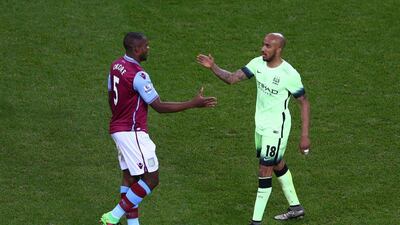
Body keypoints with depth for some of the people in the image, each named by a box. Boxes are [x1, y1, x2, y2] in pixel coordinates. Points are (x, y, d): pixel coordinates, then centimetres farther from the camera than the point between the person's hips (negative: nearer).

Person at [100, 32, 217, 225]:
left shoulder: (116, 66, 5)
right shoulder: (138, 75, -22)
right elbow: (159, 106, -20)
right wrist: (193, 104, -17)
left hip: (118, 128, 10)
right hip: (133, 134, -10)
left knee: (129, 176, 13)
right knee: (151, 179, -3)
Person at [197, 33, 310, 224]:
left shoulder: (289, 74, -22)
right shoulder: (258, 63, -5)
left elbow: (304, 103, -13)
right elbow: (231, 78, -5)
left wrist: (305, 135, -14)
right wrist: (213, 67, -23)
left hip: (276, 129, -8)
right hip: (260, 125, 8)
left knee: (264, 171, -7)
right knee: (277, 165, 22)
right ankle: (295, 207, 39)